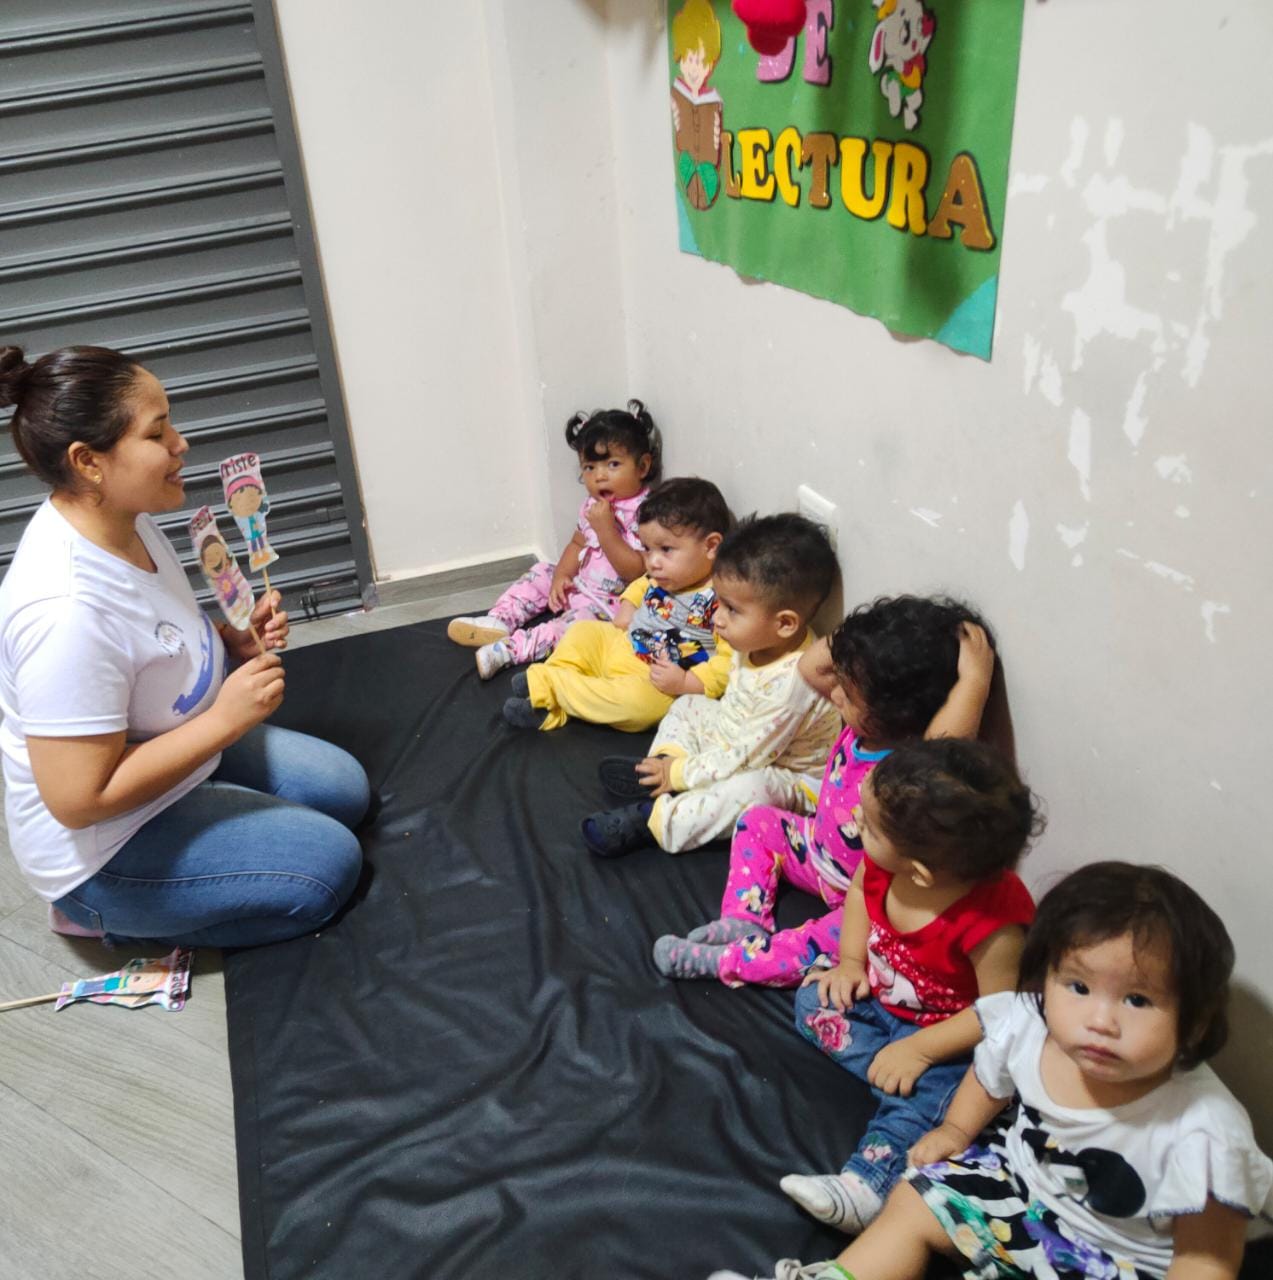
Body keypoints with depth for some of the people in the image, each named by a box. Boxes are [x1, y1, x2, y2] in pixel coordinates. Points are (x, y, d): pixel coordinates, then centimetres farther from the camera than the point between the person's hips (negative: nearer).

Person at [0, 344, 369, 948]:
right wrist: (225, 720, -28)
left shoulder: (122, 516, -7)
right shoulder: (67, 609, -36)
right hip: (107, 848, -9)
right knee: (330, 864, -10)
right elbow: (79, 800, -31)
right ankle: (108, 917, 5)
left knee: (343, 787, 13)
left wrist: (235, 640, -7)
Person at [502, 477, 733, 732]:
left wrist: (686, 683, -33)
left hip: (656, 685, -9)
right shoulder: (660, 578, 2)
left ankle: (549, 684, -20)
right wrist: (626, 607, 8)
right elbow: (639, 587, 27)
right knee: (583, 630, 9)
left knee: (640, 700, -36)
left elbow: (731, 660, -28)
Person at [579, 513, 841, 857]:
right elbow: (732, 705, 6)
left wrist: (681, 774, -19)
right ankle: (666, 761, -6)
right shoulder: (757, 643, -10)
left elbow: (744, 756, -29)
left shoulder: (793, 681, -36)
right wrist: (675, 763, 3)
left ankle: (654, 819, -28)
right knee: (688, 706, 13)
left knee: (749, 788, -38)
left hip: (790, 778, -9)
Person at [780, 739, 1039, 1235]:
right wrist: (850, 963, -6)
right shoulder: (881, 862, -23)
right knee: (814, 1000, -2)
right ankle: (894, 1072, -10)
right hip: (879, 995, 8)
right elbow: (859, 890, 3)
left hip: (949, 1029, -7)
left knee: (923, 1092, -28)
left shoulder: (992, 922, -39)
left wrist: (919, 1050, -28)